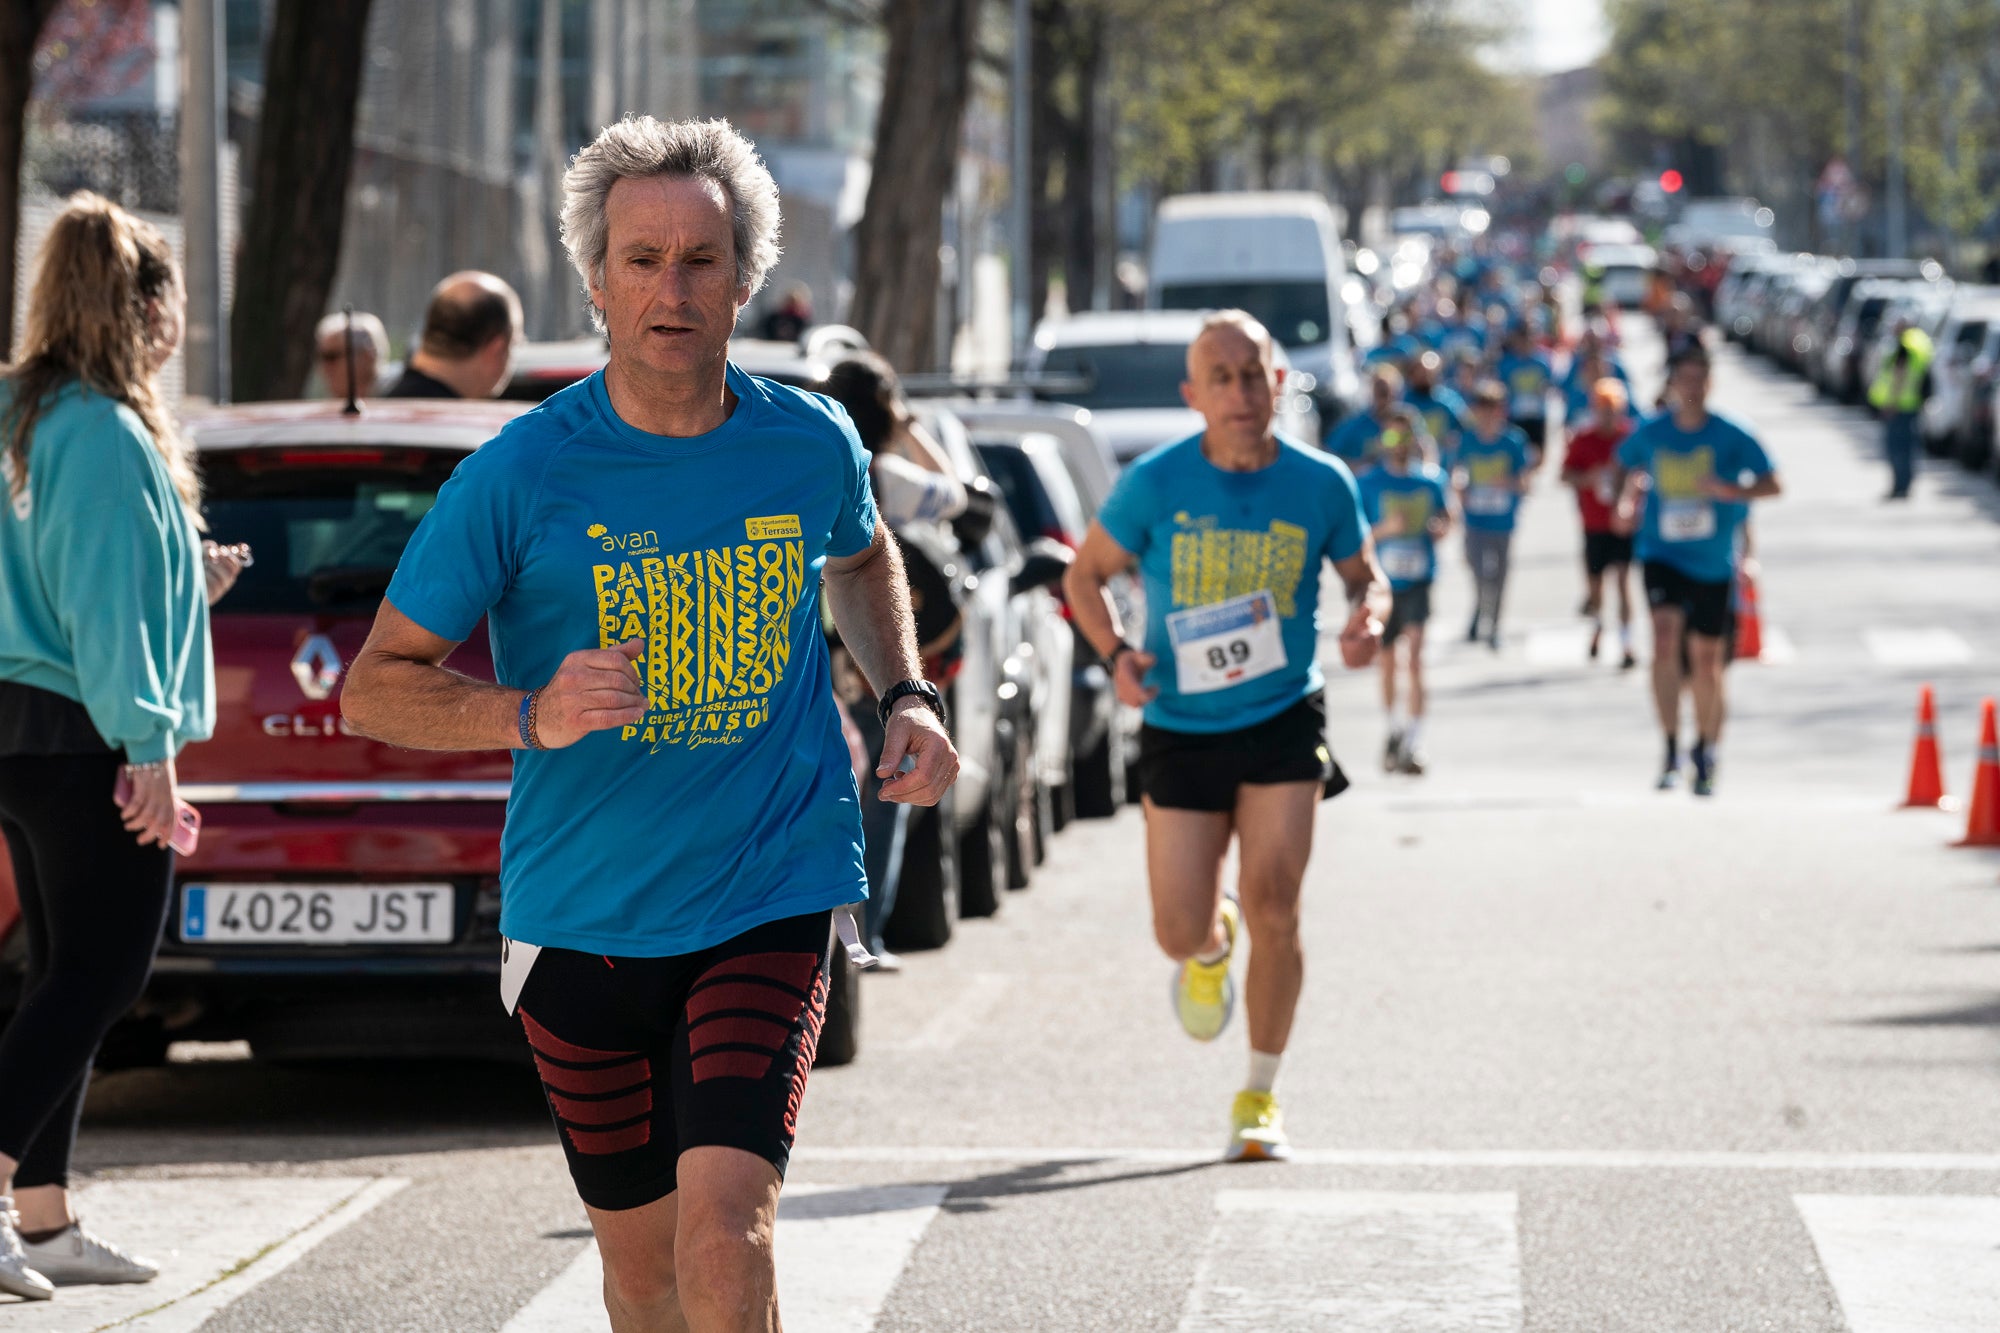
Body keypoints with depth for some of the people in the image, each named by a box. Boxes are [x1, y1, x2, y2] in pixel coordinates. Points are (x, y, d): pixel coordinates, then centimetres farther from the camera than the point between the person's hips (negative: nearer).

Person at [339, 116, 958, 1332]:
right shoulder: (521, 476, -10)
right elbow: (375, 688, -6)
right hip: (583, 919, 0)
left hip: (770, 904, 0)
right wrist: (529, 715, -24)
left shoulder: (811, 445, -1)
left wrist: (909, 698, 7)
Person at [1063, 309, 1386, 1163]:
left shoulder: (1321, 484, -5)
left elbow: (1363, 574, 12)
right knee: (1181, 933, -1)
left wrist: (1367, 617, -12)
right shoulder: (1155, 484, -8)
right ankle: (1211, 951, 41)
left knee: (1273, 909, -11)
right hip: (1180, 727, 0)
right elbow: (1087, 573, 4)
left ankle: (1259, 1096, 9)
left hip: (1284, 718, 0)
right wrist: (1115, 653, -13)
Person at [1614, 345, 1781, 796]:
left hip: (1713, 561, 0)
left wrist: (1731, 491, -26)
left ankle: (1705, 753, 29)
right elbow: (1626, 466, 20)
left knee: (1706, 659, 7)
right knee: (1665, 636, -23)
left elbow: (1772, 484, -8)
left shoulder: (1731, 436, -7)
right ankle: (1671, 750, -19)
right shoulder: (1650, 434, -1)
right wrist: (1626, 501, 2)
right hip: (1662, 553, 0)